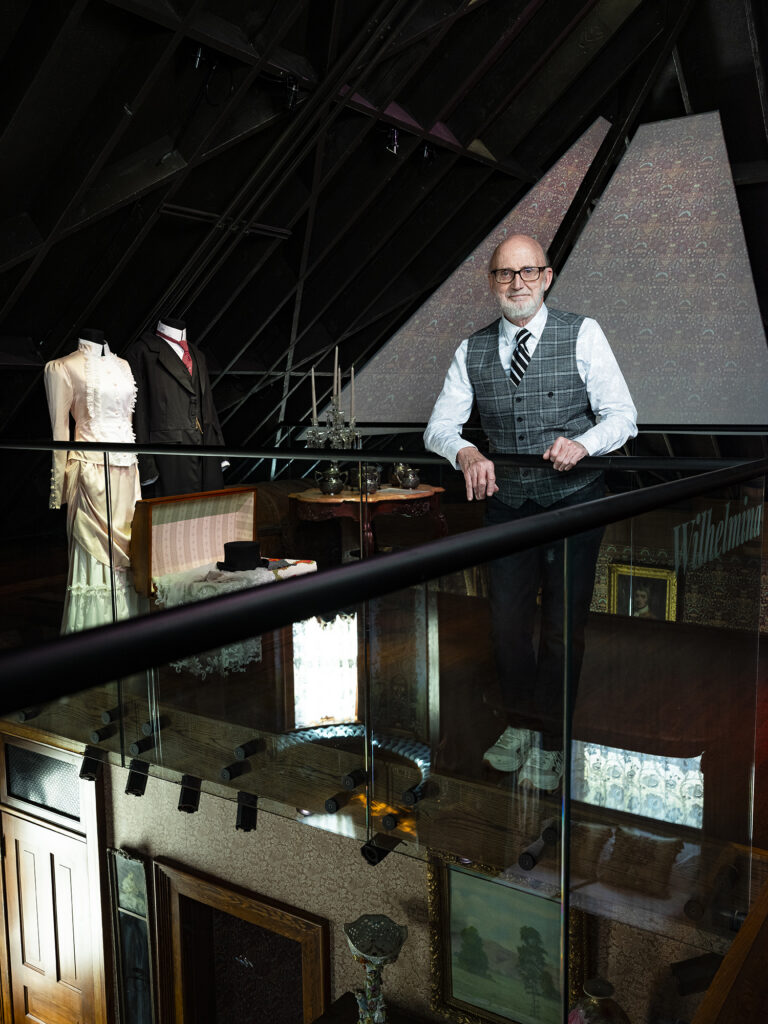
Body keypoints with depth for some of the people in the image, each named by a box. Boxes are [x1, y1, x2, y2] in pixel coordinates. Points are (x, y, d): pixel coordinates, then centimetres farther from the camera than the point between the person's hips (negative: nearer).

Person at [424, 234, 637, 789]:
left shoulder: (583, 334, -6)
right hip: (507, 502, 3)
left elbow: (622, 415, -8)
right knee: (508, 620, 11)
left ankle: (550, 742, 21)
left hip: (574, 499, -3)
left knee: (563, 625, 3)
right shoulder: (472, 351, 4)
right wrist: (465, 452, -21)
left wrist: (582, 442, -30)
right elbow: (439, 426, 2)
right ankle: (519, 723, 34)